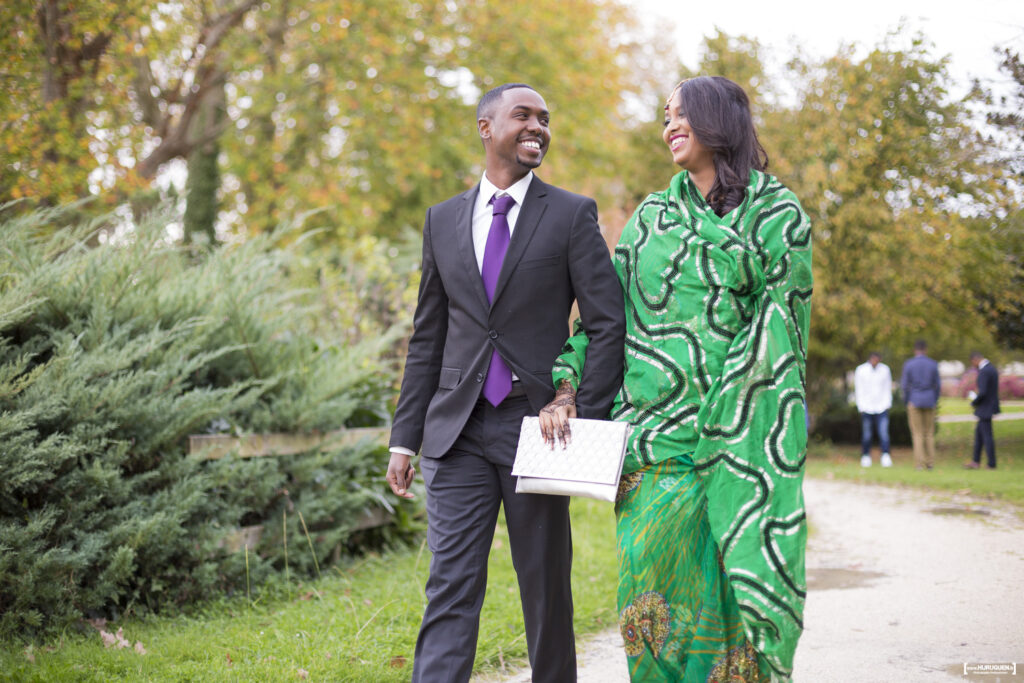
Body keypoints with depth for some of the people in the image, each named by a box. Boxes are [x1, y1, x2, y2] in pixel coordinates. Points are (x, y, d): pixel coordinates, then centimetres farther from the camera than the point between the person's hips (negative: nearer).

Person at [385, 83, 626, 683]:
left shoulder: (572, 215, 2)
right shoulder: (443, 219, 11)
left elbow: (609, 325, -2)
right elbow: (428, 338, 13)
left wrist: (586, 421, -11)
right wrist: (405, 437, 9)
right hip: (458, 431, 2)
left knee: (546, 588, 8)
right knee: (451, 587, -4)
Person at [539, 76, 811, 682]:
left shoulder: (777, 212, 4)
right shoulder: (651, 217, 17)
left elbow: (778, 321, -4)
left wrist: (723, 421, -12)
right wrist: (566, 391, 2)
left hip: (741, 431, -3)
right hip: (654, 432, 4)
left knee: (730, 581, -5)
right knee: (657, 586, -1)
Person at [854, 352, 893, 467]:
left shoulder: (885, 369, 6)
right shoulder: (860, 370, 1)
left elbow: (888, 388, 11)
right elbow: (859, 390, 2)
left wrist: (887, 404, 3)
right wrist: (861, 407, -2)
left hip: (882, 407, 1)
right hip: (867, 407, 0)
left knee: (884, 432, -11)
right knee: (866, 434, 3)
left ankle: (885, 457, -14)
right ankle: (866, 457, 12)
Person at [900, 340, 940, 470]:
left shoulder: (908, 364, -6)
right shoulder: (933, 364, 0)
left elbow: (904, 385, -6)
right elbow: (938, 385, 2)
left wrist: (906, 401, 7)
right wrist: (935, 401, 15)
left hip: (914, 401, -2)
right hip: (929, 401, 2)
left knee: (917, 434, 1)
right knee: (929, 433, 12)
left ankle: (920, 463, -5)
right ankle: (930, 463, 10)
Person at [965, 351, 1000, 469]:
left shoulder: (984, 372, -21)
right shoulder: (992, 369, 10)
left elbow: (982, 392, -26)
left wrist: (974, 402, -9)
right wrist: (976, 396, 10)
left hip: (985, 409, -10)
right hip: (991, 406, 10)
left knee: (987, 436, -1)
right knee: (978, 432, 16)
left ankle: (991, 464, 5)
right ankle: (976, 461, 20)